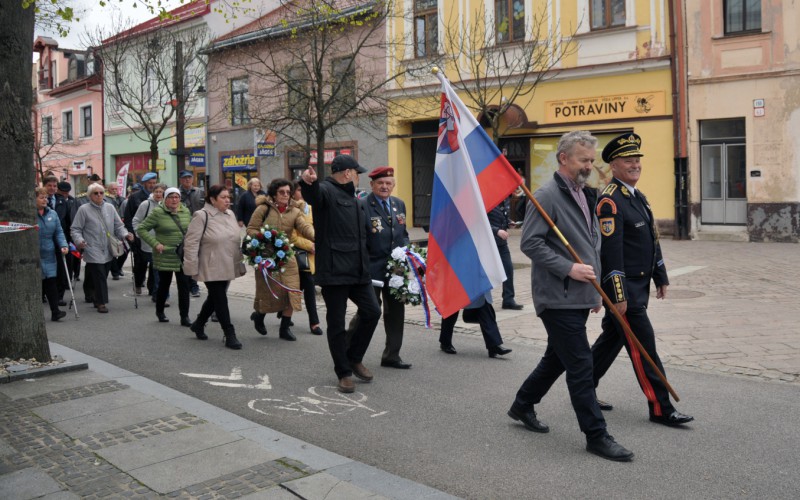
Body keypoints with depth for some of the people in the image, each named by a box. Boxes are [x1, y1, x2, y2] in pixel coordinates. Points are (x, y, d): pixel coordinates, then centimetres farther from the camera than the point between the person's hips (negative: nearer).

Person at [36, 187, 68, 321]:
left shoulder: (52, 214, 8)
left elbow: (59, 232, 9)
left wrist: (63, 245, -6)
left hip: (49, 254, 3)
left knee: (50, 282, -3)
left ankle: (55, 311, -6)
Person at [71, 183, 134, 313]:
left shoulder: (110, 207, 10)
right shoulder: (84, 209, -2)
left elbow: (118, 226, 12)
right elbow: (76, 229, -1)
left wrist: (125, 234, -6)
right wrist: (79, 240, -18)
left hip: (108, 252, 5)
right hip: (93, 252, -5)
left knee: (102, 276, 11)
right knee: (99, 277, -9)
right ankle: (101, 302, -2)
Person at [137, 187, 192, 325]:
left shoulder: (185, 211, 6)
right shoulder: (157, 212, -9)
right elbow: (141, 229, -7)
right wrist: (155, 243, -14)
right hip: (165, 256, -3)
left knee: (184, 285, 0)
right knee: (164, 284, 10)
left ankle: (184, 317, 5)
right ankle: (159, 311, 32)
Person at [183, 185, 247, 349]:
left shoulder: (230, 215, 10)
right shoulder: (201, 216, -11)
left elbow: (236, 240, 17)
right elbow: (191, 243, -13)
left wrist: (240, 263, 15)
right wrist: (192, 267, -16)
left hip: (227, 267, 7)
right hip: (211, 268, -7)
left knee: (215, 298, 18)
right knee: (220, 300, -4)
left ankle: (198, 324, 38)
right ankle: (230, 335, 1)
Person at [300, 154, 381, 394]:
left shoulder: (352, 198, 23)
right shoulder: (327, 190, -7)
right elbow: (313, 194, -33)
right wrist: (308, 182, -56)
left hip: (358, 271, 8)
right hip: (334, 272, -8)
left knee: (372, 312, 4)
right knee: (336, 323, 1)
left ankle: (354, 358, 23)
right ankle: (344, 373, 14)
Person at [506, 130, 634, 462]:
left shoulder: (585, 195, 15)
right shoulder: (548, 196, -13)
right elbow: (529, 243, -19)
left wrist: (595, 288, 20)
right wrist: (568, 269, -22)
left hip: (579, 296, 9)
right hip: (558, 297, -9)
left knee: (558, 358, 19)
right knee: (580, 365, -4)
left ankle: (523, 405, 37)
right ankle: (596, 436, 5)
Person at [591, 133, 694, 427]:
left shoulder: (638, 197, 15)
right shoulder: (610, 201, -16)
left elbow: (652, 240, 20)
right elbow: (611, 251, -21)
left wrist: (661, 277, 19)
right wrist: (618, 295, -23)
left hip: (639, 284, 10)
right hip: (623, 286, -10)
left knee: (611, 339, 16)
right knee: (643, 346, -4)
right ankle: (661, 409, 5)